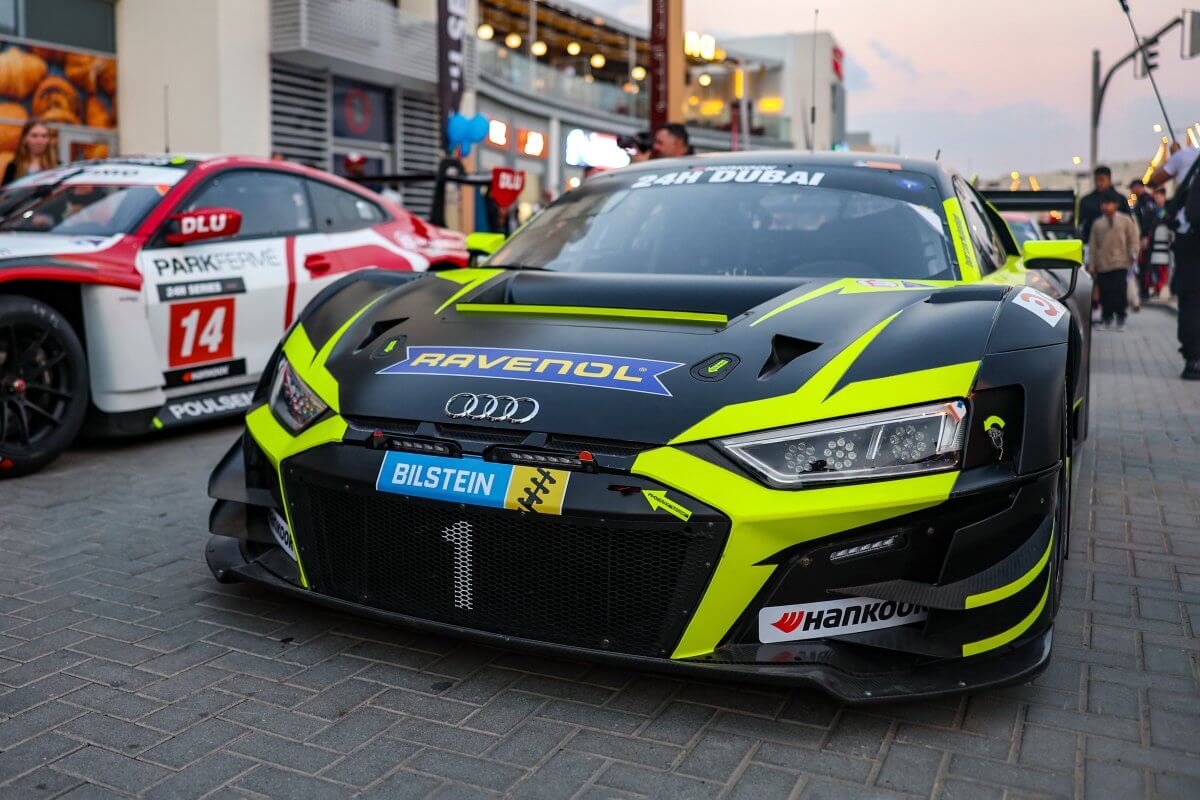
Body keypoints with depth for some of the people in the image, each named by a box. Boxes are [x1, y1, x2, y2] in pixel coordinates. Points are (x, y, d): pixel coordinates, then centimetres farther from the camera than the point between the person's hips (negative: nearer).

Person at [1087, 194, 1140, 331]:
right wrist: (1091, 264, 7)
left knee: (1120, 291, -6)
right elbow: (1092, 245, 11)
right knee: (1105, 293, 0)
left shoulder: (1126, 220, 7)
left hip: (1120, 264, -2)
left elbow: (1133, 239, 7)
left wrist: (1133, 254, -6)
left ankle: (1120, 319, 4)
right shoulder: (1097, 224, 12)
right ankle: (1106, 319, 12)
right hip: (1102, 265, 2)